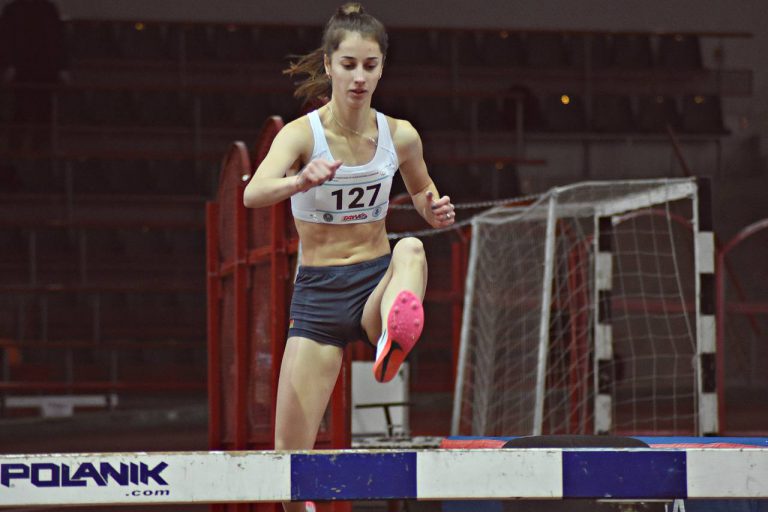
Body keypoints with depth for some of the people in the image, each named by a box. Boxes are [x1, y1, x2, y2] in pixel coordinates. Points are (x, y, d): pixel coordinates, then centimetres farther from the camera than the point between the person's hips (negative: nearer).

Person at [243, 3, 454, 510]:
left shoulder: (400, 135, -2)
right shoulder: (302, 134, -11)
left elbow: (423, 193, 20)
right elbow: (253, 193, -31)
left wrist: (437, 211, -4)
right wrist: (301, 181, -52)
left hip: (378, 283, 1)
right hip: (318, 292, -1)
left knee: (411, 250, -36)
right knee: (289, 461, -4)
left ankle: (393, 341, -65)